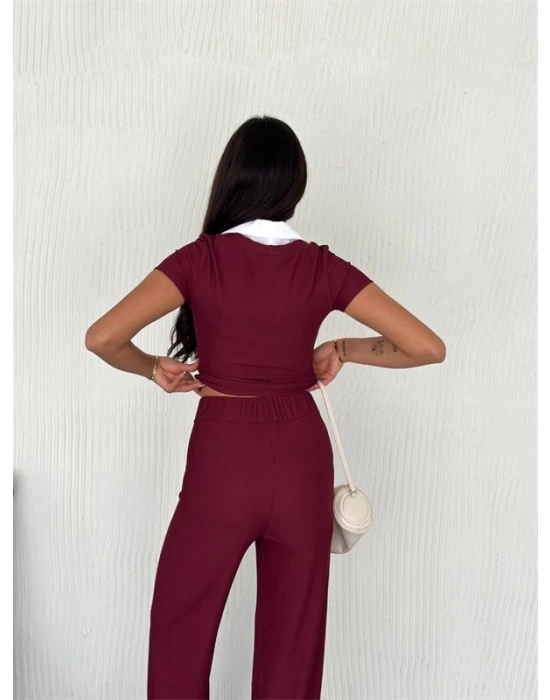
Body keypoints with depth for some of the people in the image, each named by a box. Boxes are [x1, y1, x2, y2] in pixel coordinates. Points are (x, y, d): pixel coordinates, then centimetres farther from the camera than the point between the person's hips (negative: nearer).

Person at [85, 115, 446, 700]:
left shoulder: (201, 258, -9)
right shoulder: (322, 266, -3)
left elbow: (102, 338, -17)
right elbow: (428, 347, -5)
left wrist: (152, 368, 2)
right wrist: (341, 350, 7)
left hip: (222, 460, -2)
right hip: (301, 460, 3)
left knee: (180, 628, 19)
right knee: (292, 635, 18)